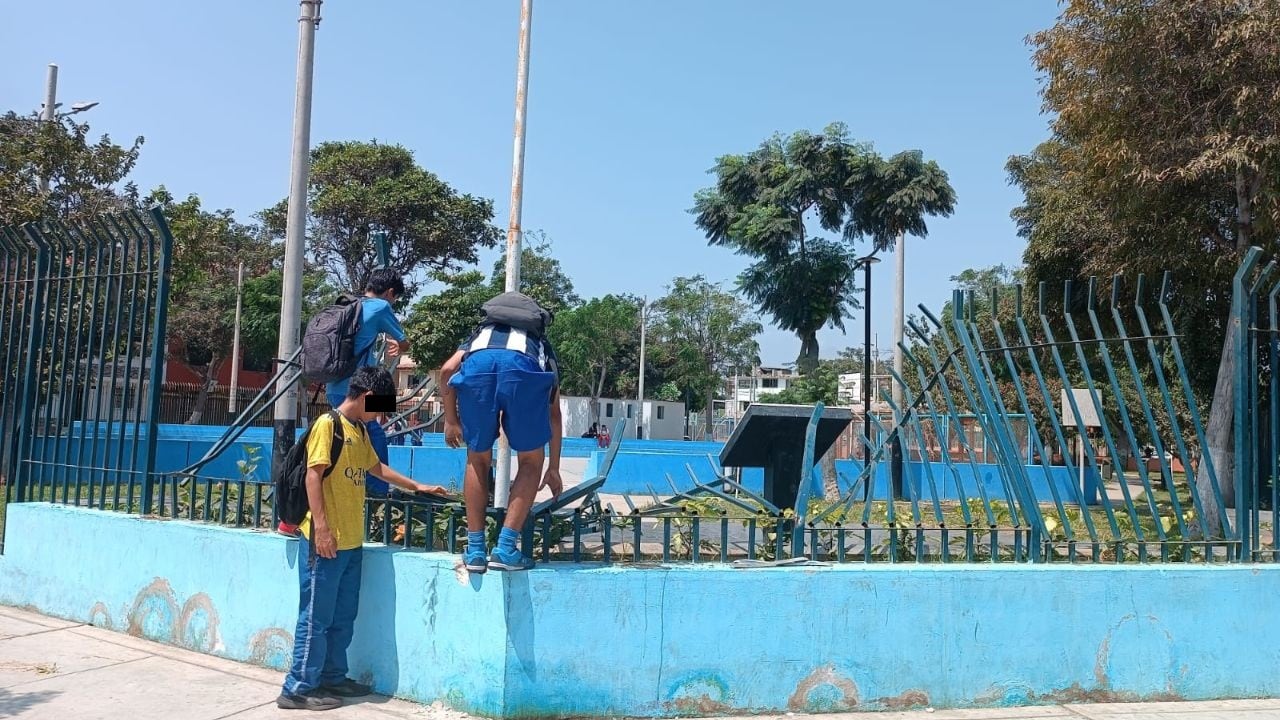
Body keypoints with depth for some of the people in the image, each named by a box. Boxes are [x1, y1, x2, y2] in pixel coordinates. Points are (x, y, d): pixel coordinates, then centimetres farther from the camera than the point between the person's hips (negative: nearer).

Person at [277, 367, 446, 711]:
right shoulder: (327, 424, -10)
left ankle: (332, 677, 25)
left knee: (343, 617, 14)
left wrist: (415, 486, 35)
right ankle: (298, 688, 6)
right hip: (325, 540, -9)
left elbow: (376, 467, 30)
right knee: (316, 617, -2)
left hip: (351, 541, 9)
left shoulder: (360, 430, 16)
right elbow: (313, 476, -15)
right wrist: (321, 527, -20)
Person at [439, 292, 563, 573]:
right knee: (530, 462, 18)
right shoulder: (542, 348, 42)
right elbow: (554, 415, 40)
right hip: (525, 369, -1)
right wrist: (554, 469, 46)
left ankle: (475, 550, 20)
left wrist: (451, 420, 31)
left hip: (478, 363, 1)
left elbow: (446, 371, 21)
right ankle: (505, 549, 10)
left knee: (478, 460, 21)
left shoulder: (479, 335, 43)